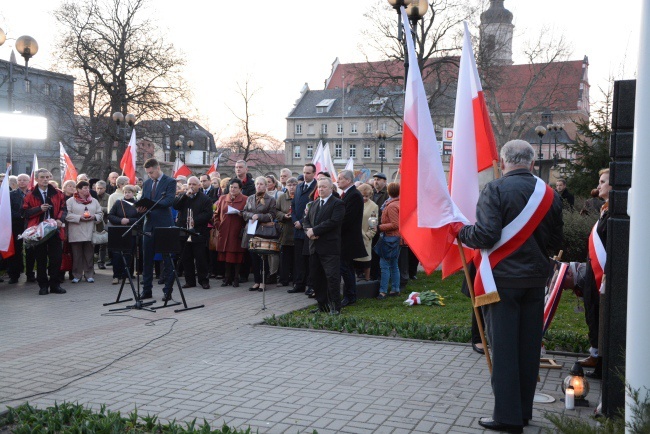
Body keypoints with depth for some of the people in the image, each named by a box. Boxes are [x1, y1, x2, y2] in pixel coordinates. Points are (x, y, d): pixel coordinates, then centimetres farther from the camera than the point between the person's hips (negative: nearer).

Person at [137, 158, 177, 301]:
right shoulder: (146, 183, 14)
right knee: (147, 258, 8)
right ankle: (147, 290, 16)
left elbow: (169, 200, -17)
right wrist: (140, 208, -11)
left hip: (164, 225, -6)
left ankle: (168, 290, 7)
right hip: (149, 224, 6)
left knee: (167, 259, 1)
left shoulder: (170, 182, -4)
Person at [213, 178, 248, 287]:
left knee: (237, 256, -1)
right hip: (224, 232, 3)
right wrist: (218, 225, 5)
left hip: (237, 233, -3)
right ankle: (228, 277, 15)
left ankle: (236, 277, 7)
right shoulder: (222, 198, 13)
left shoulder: (245, 200, 1)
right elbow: (216, 214, 17)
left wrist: (242, 215, -18)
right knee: (226, 255, 6)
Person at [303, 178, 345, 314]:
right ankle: (322, 305, 19)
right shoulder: (314, 204, 20)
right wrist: (309, 232, -6)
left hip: (330, 248, -7)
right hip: (315, 246, 7)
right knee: (317, 278, 10)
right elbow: (306, 220, 16)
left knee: (332, 277, -8)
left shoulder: (338, 204, -5)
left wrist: (314, 230, -15)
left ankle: (335, 307, -1)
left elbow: (333, 221, -17)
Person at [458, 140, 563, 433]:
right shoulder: (549, 194, 5)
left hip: (502, 277, -5)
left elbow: (486, 235, -21)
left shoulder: (495, 190, -12)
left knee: (503, 348, 1)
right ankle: (524, 410, 24)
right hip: (536, 278, 5)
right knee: (528, 346, 13)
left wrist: (462, 232, -3)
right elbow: (556, 242, 9)